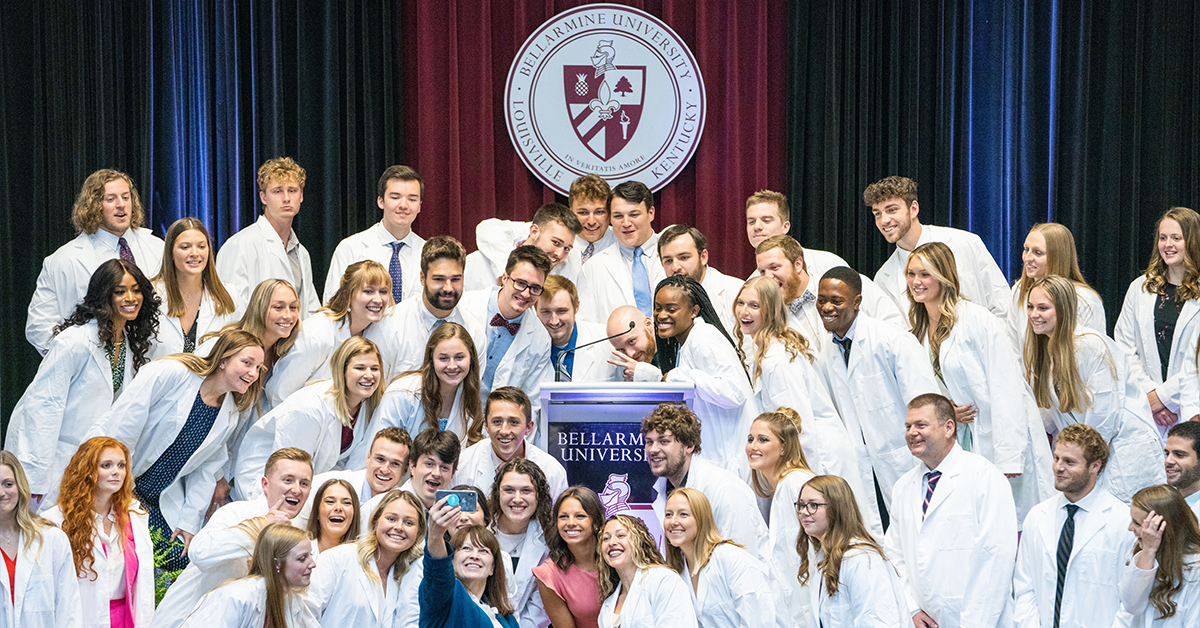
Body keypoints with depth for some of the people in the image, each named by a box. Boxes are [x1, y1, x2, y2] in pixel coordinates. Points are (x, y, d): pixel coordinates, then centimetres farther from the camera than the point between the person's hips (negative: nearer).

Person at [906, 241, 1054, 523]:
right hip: (968, 436, 7)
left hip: (1006, 434, -7)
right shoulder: (921, 329, 11)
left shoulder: (977, 320, -14)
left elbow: (1006, 387, -17)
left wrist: (1009, 456, -22)